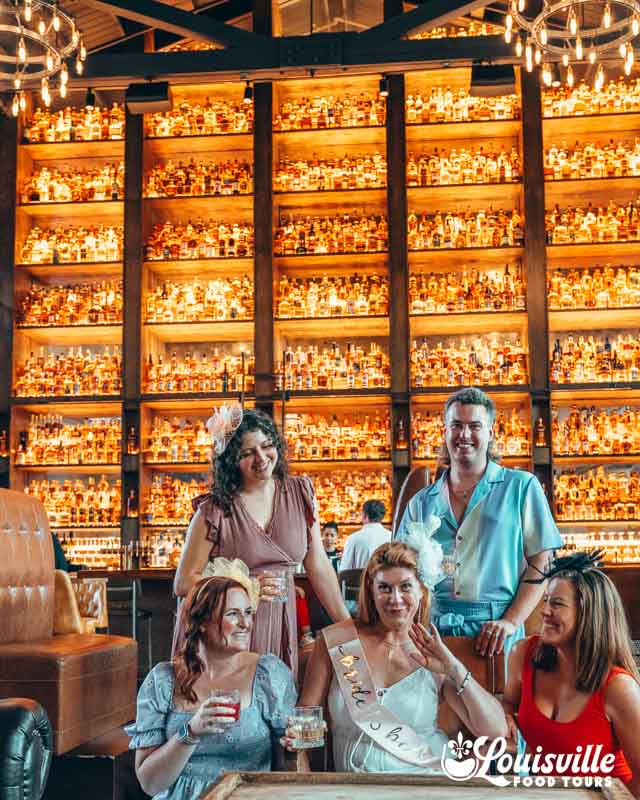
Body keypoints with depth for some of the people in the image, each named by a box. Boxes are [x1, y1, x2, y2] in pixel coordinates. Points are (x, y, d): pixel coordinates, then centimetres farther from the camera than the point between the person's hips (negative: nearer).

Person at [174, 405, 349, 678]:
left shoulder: (300, 493, 2)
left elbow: (318, 566, 6)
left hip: (279, 629, 3)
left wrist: (348, 626, 3)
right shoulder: (215, 510, -10)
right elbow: (183, 583, -8)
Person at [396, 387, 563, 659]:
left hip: (493, 631, -2)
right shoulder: (421, 502, 15)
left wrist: (511, 621, -11)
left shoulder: (521, 487, 6)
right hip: (431, 629, 2)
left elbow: (540, 563, 1)